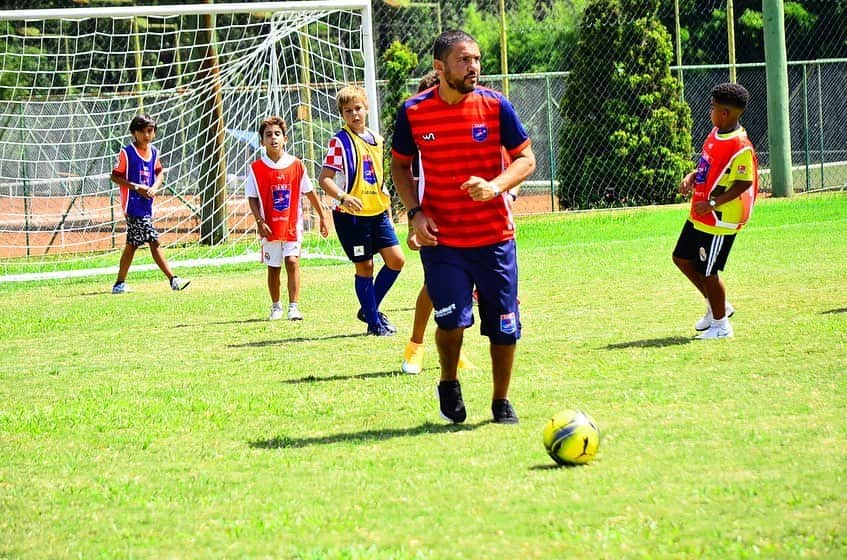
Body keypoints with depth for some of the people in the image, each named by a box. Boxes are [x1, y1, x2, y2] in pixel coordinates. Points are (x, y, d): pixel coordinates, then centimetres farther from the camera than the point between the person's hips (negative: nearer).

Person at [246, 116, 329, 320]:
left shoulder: (296, 165, 1)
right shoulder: (256, 169, -3)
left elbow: (309, 192, 9)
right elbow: (252, 198, -1)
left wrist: (322, 217, 12)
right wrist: (260, 221, -12)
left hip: (292, 224, 0)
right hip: (270, 226, 0)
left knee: (292, 262, -12)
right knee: (273, 268, 8)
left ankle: (294, 306, -10)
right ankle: (276, 307, 22)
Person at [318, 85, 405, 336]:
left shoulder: (375, 139, 11)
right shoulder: (340, 141, -9)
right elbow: (324, 179, -15)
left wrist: (385, 198, 18)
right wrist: (343, 197, -31)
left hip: (377, 212, 6)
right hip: (351, 214, -6)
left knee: (396, 260, 1)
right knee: (364, 266, -1)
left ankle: (369, 309, 18)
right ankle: (374, 322, 9)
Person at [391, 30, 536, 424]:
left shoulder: (495, 105, -5)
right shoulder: (414, 112, -3)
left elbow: (526, 159, 0)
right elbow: (400, 165, 10)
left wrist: (496, 186, -20)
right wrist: (414, 212, -5)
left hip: (495, 236, 1)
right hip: (441, 239, -1)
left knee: (504, 327, 4)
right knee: (452, 319, -15)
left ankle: (501, 402, 26)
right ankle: (449, 385, 15)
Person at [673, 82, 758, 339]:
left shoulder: (740, 146, -23)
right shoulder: (715, 134, 7)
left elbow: (744, 183, -23)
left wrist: (712, 204, -26)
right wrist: (691, 176, 2)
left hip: (720, 219, -10)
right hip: (699, 216, 10)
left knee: (707, 271, 0)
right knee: (682, 258, 18)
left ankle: (720, 324, 17)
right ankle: (718, 306, 31)